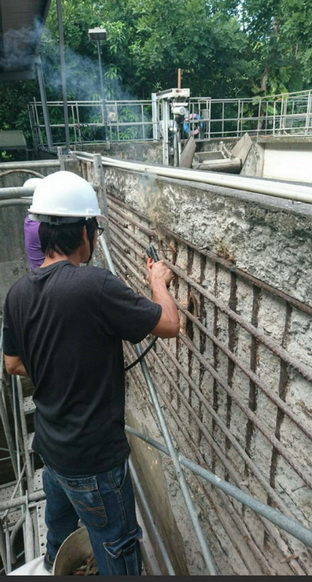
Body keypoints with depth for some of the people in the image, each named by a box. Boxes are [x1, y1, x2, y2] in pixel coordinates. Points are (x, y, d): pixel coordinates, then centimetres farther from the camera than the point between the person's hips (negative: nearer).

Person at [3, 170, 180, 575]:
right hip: (93, 457, -8)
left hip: (51, 445, 8)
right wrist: (159, 281, -3)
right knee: (118, 550, 19)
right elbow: (169, 325, -20)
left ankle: (54, 568, 63)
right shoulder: (96, 284, -30)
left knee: (60, 525, 36)